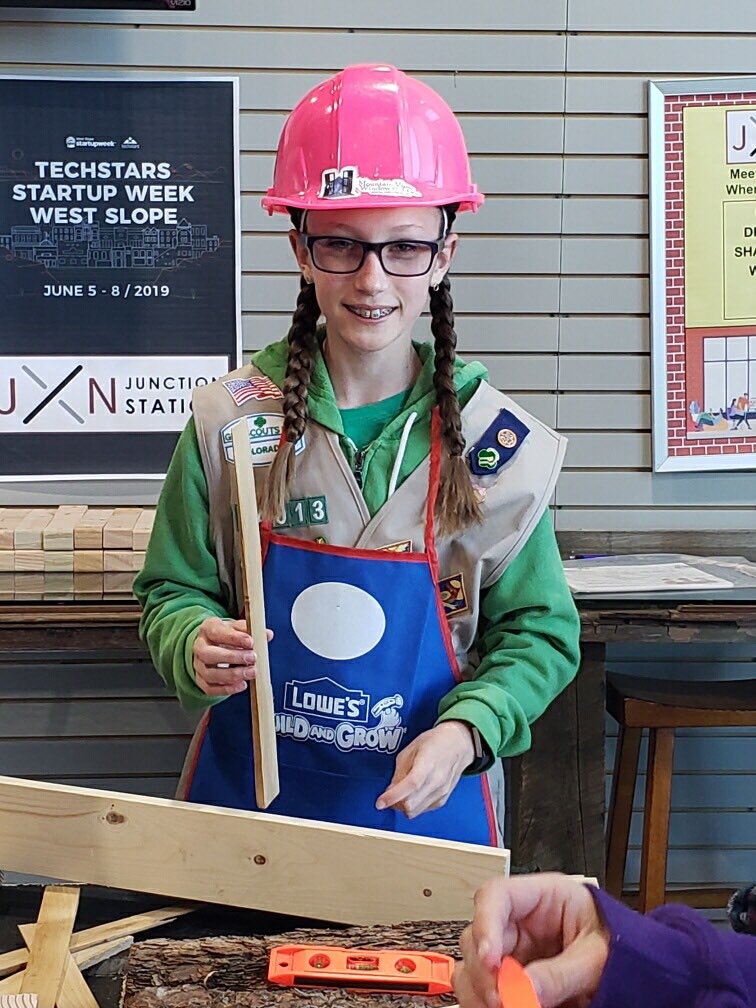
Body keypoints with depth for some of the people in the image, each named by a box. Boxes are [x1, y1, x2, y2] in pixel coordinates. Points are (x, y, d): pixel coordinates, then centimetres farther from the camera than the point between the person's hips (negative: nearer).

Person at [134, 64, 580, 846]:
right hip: (247, 786, 1)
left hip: (426, 802, 0)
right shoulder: (231, 420, -9)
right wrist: (195, 648, -22)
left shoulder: (499, 445, -10)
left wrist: (465, 731, -20)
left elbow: (538, 631, -3)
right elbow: (173, 590, -1)